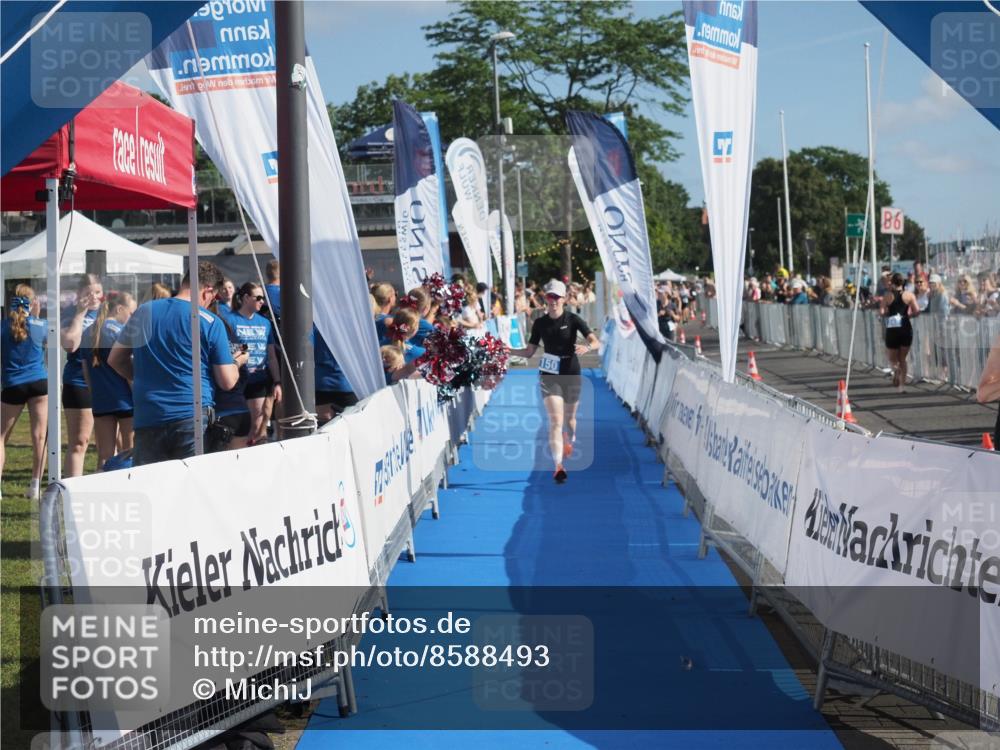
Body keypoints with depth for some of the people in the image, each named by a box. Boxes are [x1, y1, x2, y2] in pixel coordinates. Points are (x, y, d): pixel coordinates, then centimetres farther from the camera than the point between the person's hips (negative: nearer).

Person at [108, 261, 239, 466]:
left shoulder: (143, 313, 8)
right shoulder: (211, 322, -4)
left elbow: (115, 360, 17)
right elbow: (227, 382, -3)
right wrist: (235, 364, 18)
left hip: (147, 419, 4)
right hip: (193, 418, -3)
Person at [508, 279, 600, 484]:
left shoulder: (573, 320, -6)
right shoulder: (540, 323, 2)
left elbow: (595, 341, -14)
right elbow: (529, 351, 8)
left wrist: (587, 347, -36)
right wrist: (508, 350, -8)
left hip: (571, 374, 0)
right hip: (549, 375, 0)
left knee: (569, 417, 16)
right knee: (555, 420, -13)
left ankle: (569, 443, 51)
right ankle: (558, 467, -20)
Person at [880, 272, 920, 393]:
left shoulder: (888, 295, -1)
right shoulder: (909, 295, 2)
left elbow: (881, 312, -10)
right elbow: (917, 312, -6)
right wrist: (908, 314, 14)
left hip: (892, 330, -2)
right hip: (906, 329, 2)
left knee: (892, 359, 12)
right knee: (902, 359, 14)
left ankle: (896, 368, -22)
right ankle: (901, 385, 8)